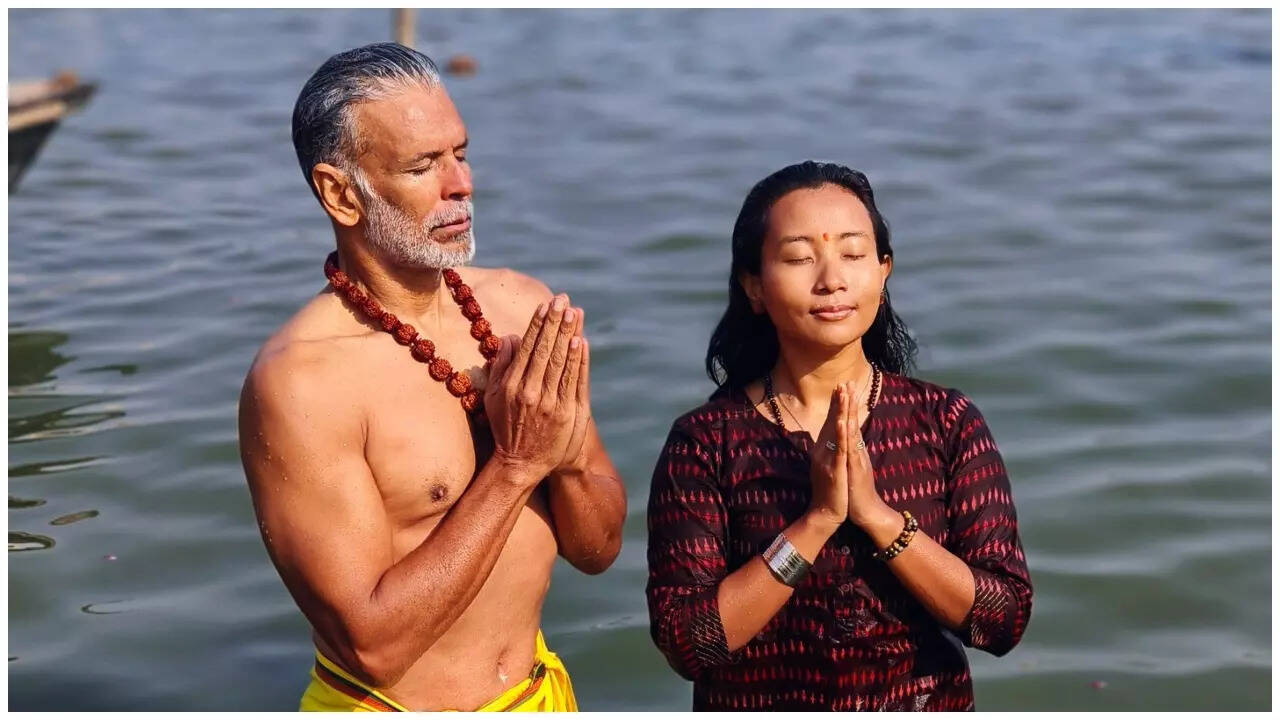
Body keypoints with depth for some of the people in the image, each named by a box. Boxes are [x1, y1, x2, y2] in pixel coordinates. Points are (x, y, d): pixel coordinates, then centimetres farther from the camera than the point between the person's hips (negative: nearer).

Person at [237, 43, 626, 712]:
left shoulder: (523, 308, -5)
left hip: (543, 689, 5)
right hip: (387, 705, -5)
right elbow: (374, 643, -24)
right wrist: (514, 466, -24)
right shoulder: (298, 380, -21)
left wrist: (565, 456, -18)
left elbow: (598, 549, 1)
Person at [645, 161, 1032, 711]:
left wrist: (877, 515, -22)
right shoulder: (705, 440, -11)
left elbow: (1005, 618, -11)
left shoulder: (948, 422, -7)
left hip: (925, 707, 1)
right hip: (760, 711, -1)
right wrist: (816, 522, -24)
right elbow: (687, 642, -17)